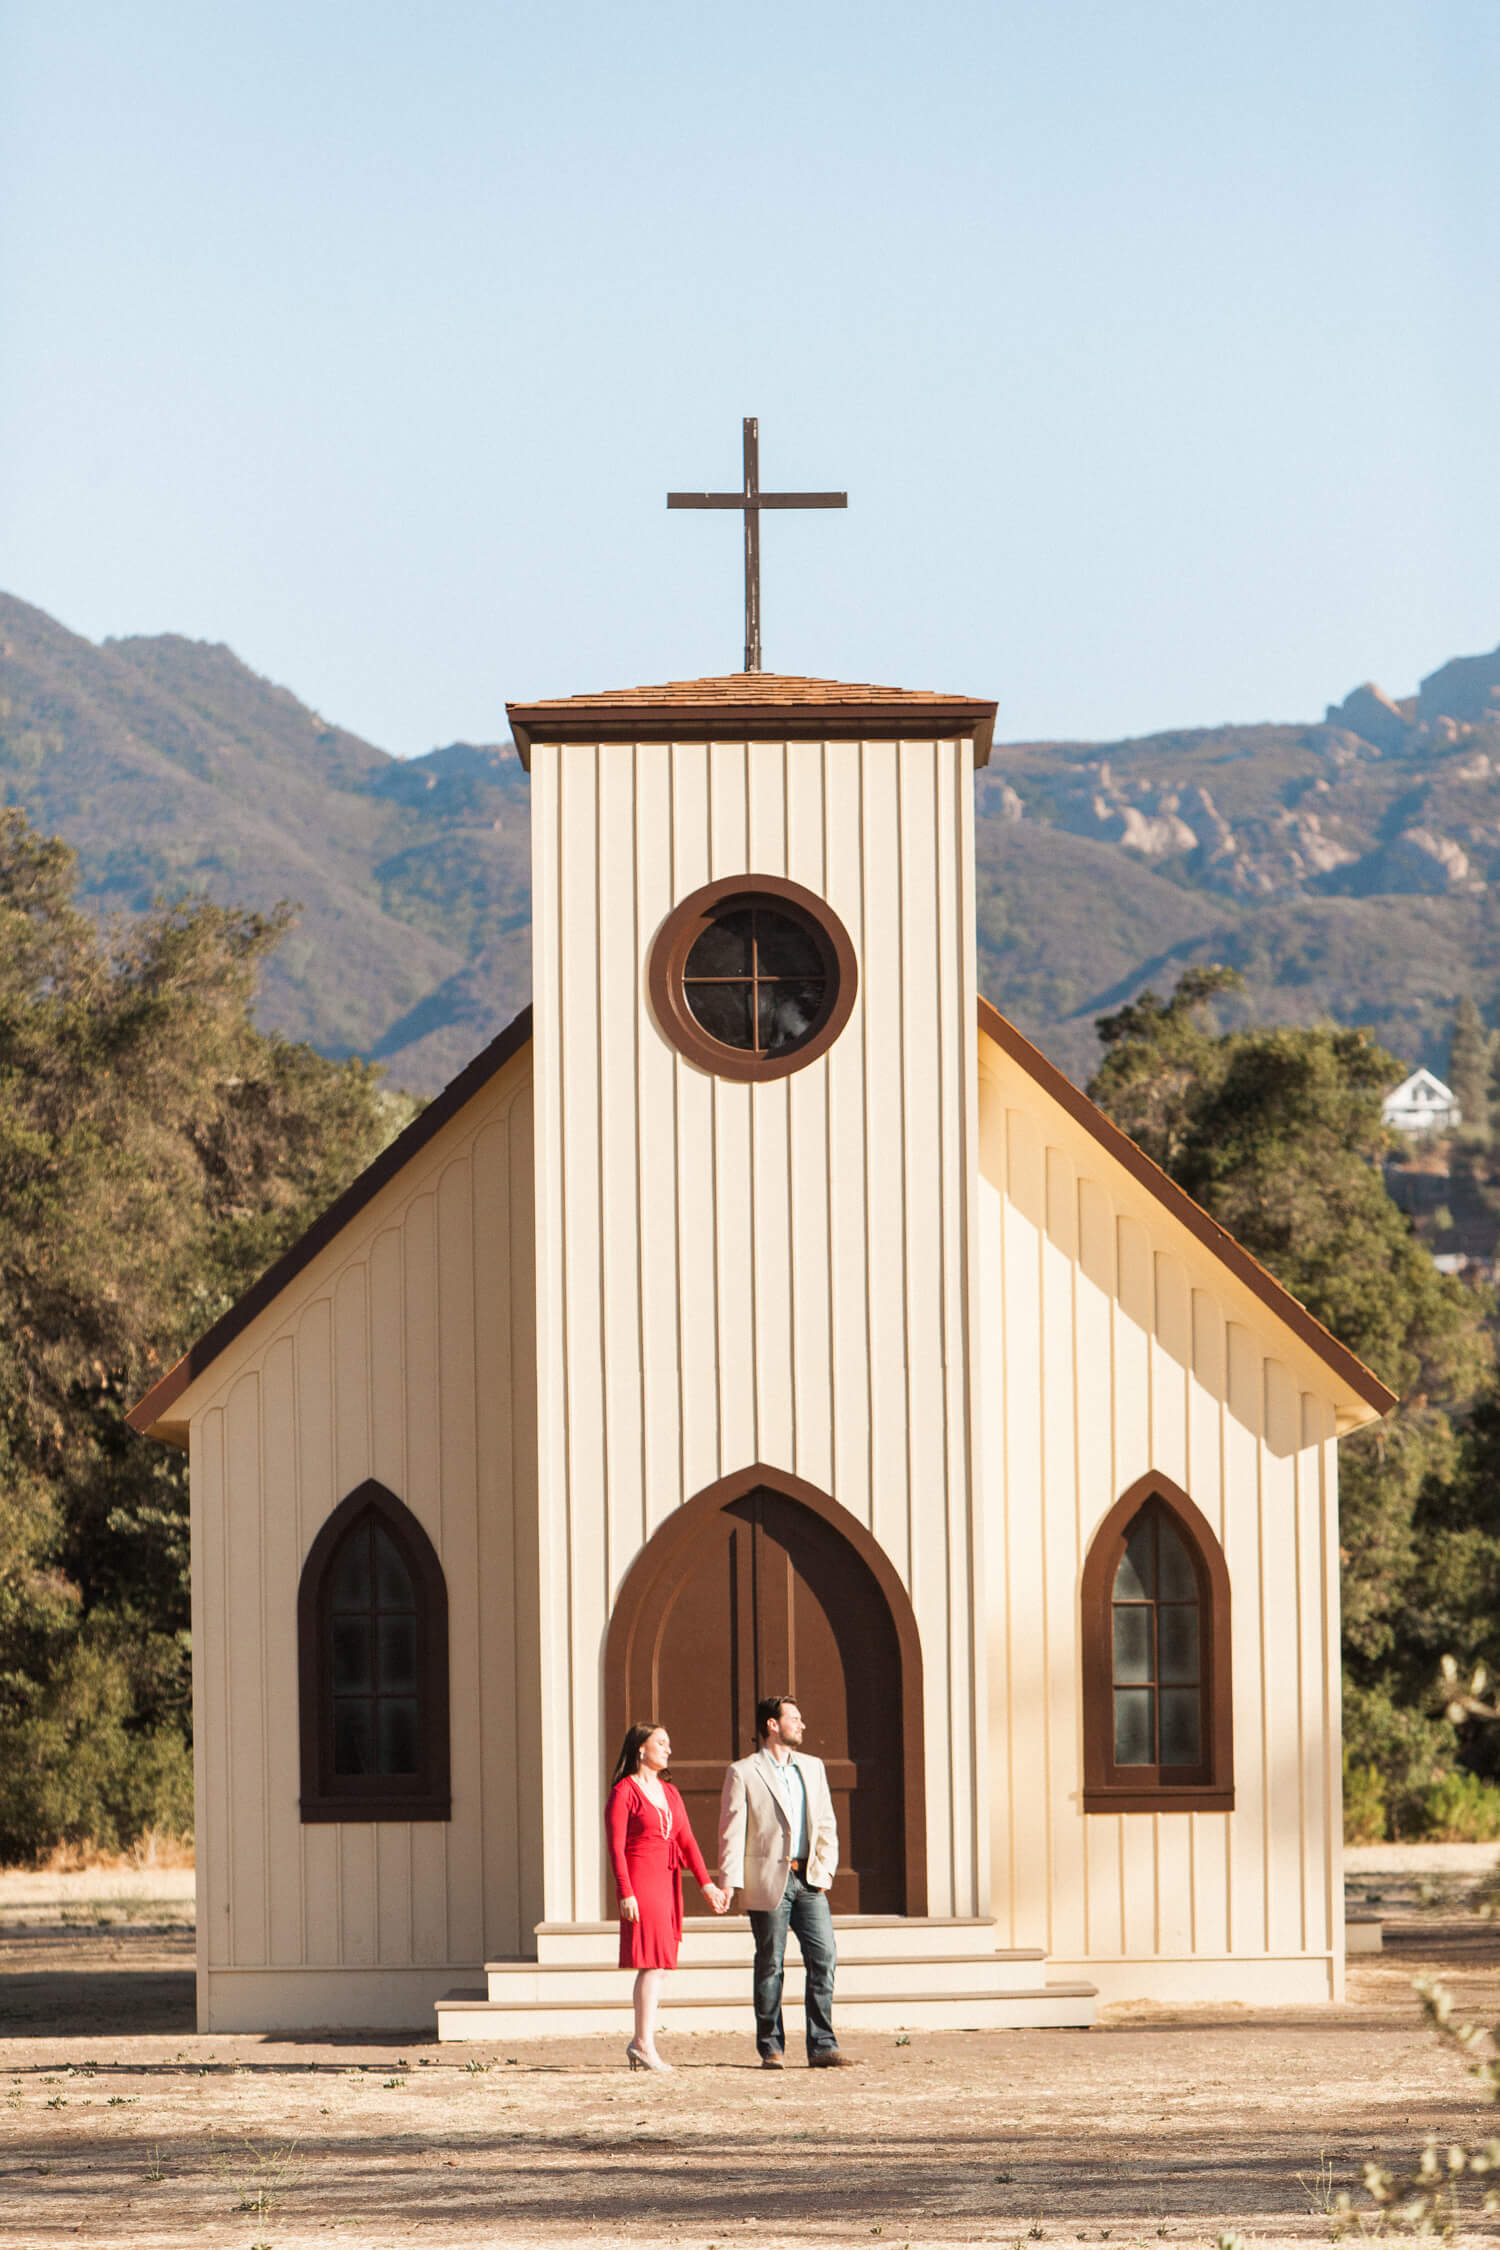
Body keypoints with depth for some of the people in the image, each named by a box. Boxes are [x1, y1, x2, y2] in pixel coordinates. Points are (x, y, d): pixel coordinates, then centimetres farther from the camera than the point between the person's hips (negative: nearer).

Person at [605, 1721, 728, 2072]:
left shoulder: (669, 1793, 17)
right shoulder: (624, 1792, -5)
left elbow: (687, 1841, 11)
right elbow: (616, 1846, -10)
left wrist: (706, 1884, 1)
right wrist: (625, 1893, -18)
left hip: (667, 1883, 7)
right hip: (640, 1882, -7)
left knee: (656, 1965, 7)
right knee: (652, 1963, -11)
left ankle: (640, 2043, 13)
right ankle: (645, 2045, -10)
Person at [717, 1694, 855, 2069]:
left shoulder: (812, 1767, 16)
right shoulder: (743, 1773, 0)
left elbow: (826, 1823, 17)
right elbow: (732, 1831, -4)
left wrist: (826, 1867, 4)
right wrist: (729, 1881, -13)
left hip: (809, 1881, 4)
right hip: (769, 1880, -4)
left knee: (824, 1957, -5)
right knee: (770, 1965, 1)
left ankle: (822, 2047, -3)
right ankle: (771, 2048, 8)